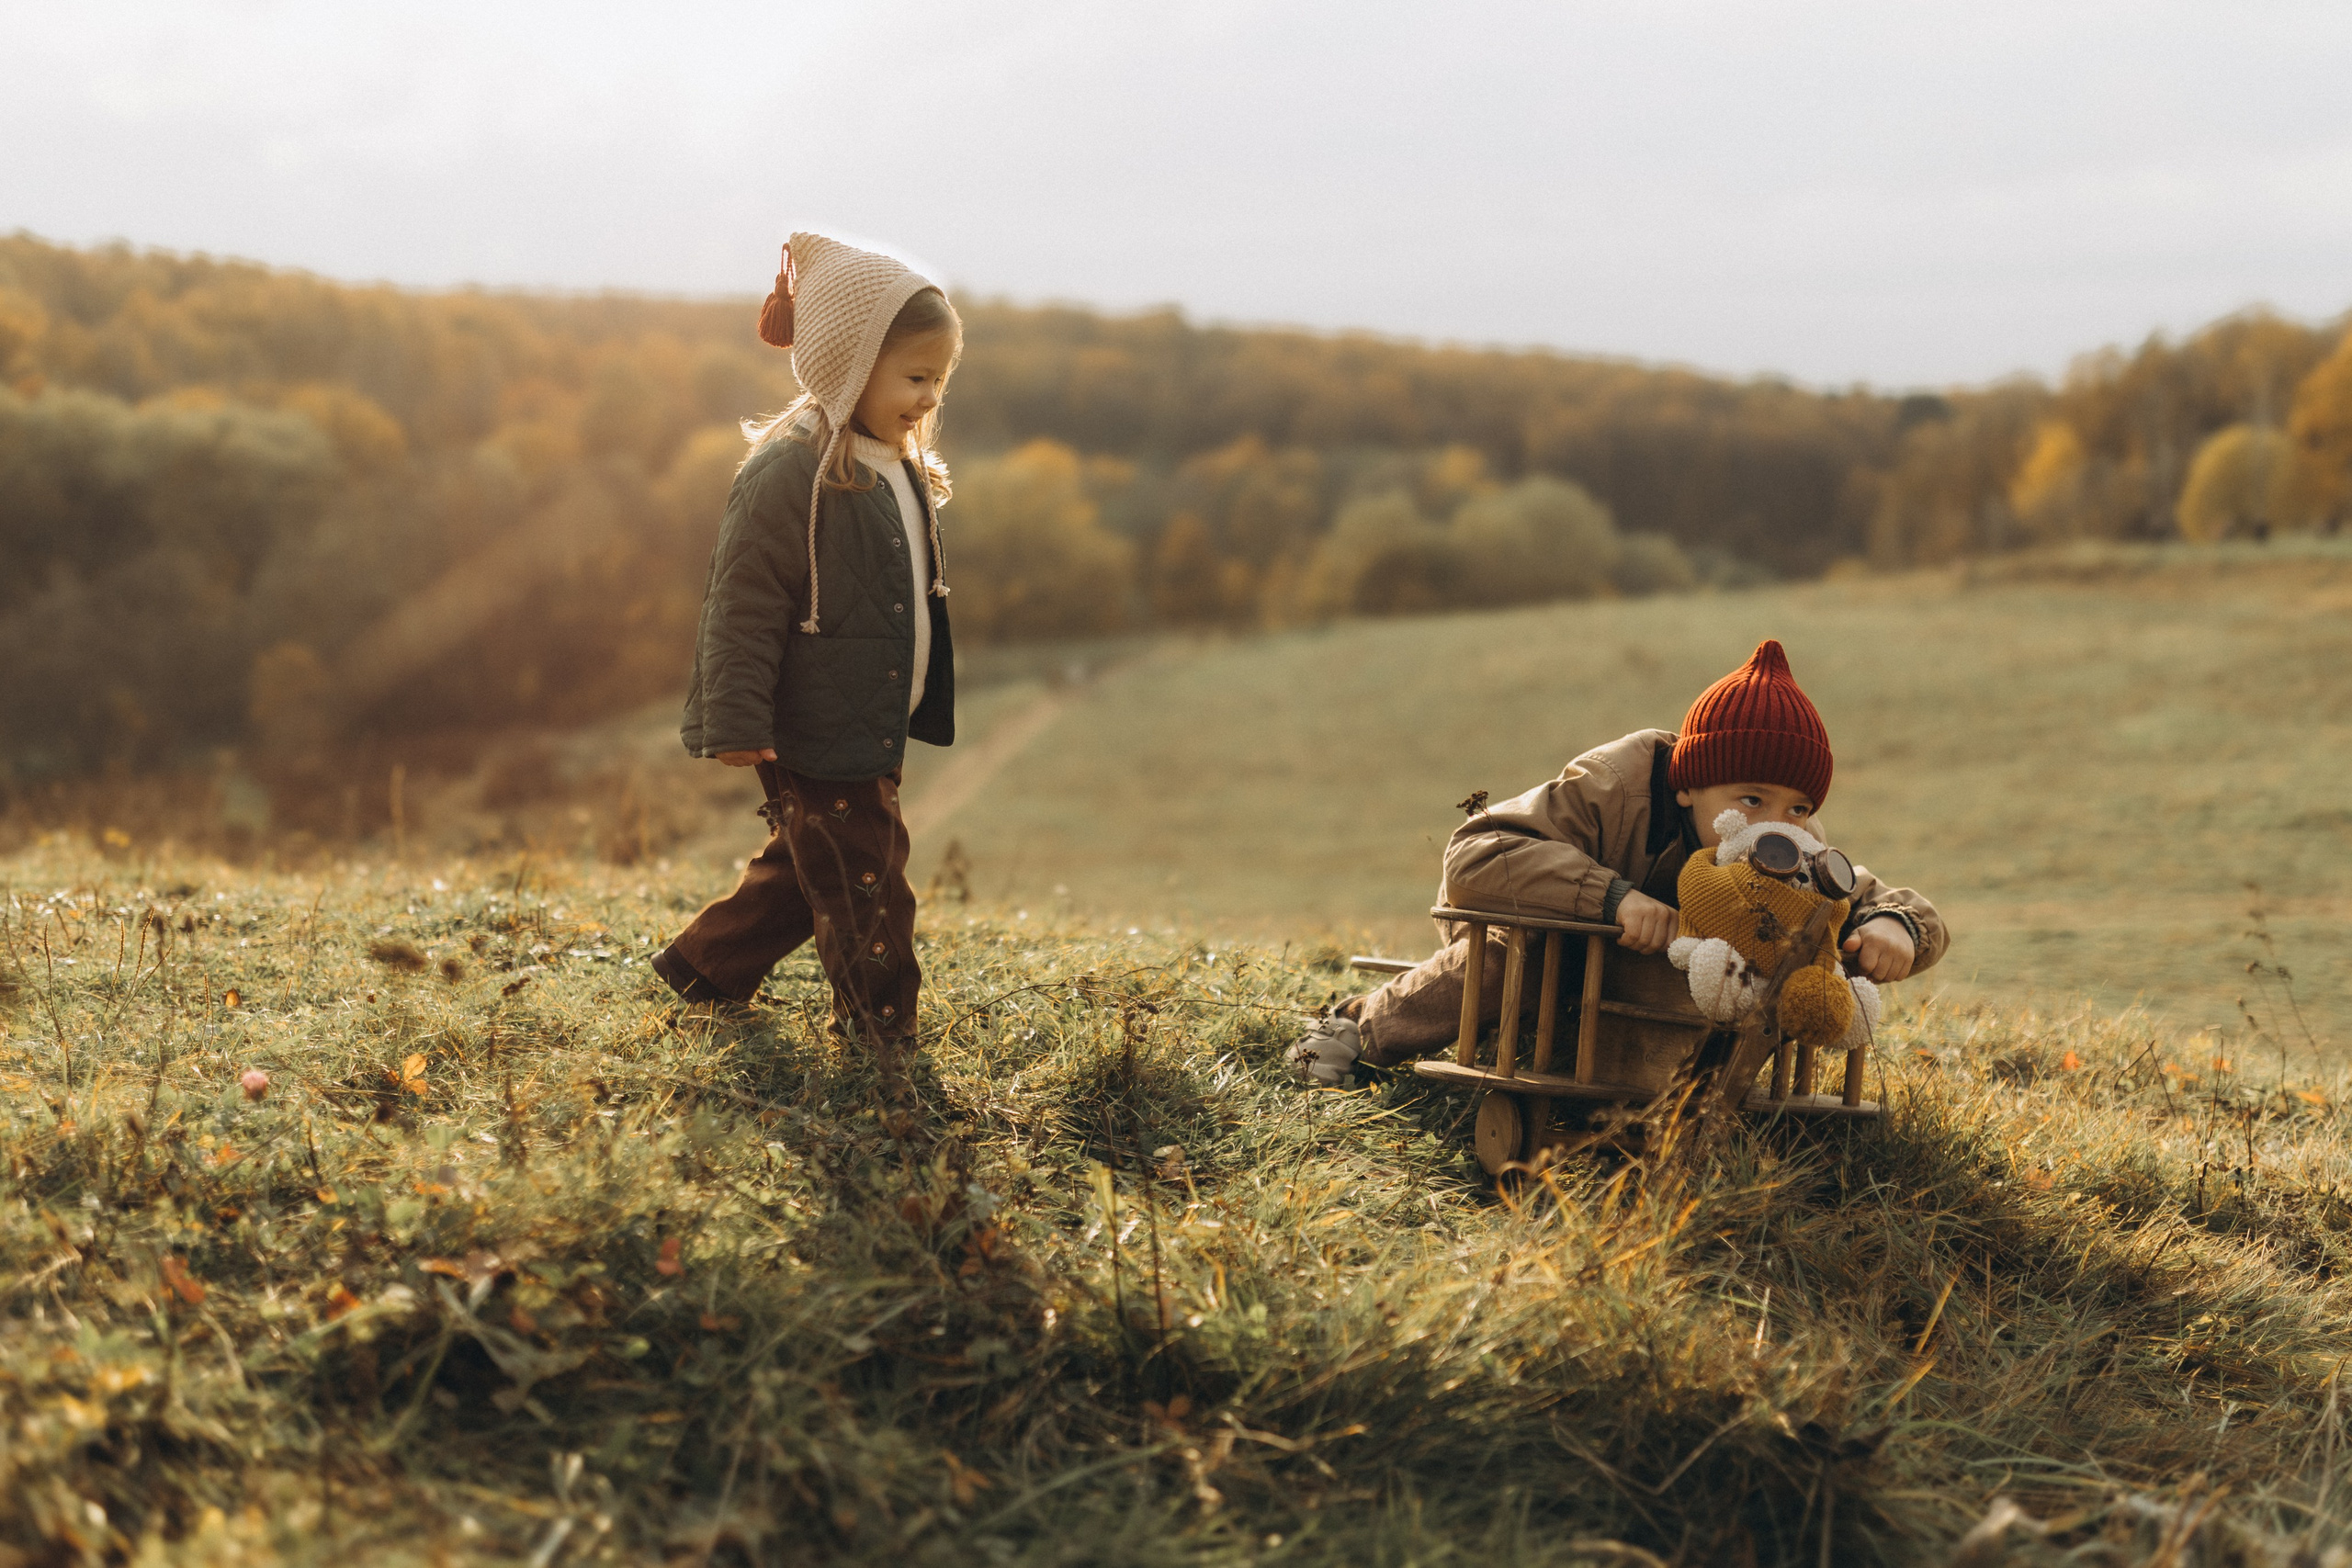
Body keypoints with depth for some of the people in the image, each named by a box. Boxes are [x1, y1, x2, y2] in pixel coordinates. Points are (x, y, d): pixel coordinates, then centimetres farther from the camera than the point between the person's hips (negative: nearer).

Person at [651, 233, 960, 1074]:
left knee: (804, 866, 20)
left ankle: (698, 969, 36)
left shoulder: (903, 470, 9)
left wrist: (930, 705, 27)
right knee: (864, 886, 1)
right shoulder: (790, 472, -21)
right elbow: (743, 607, -20)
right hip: (815, 741, -10)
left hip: (877, 729, 10)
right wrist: (735, 723, -20)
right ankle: (882, 1035, 15)